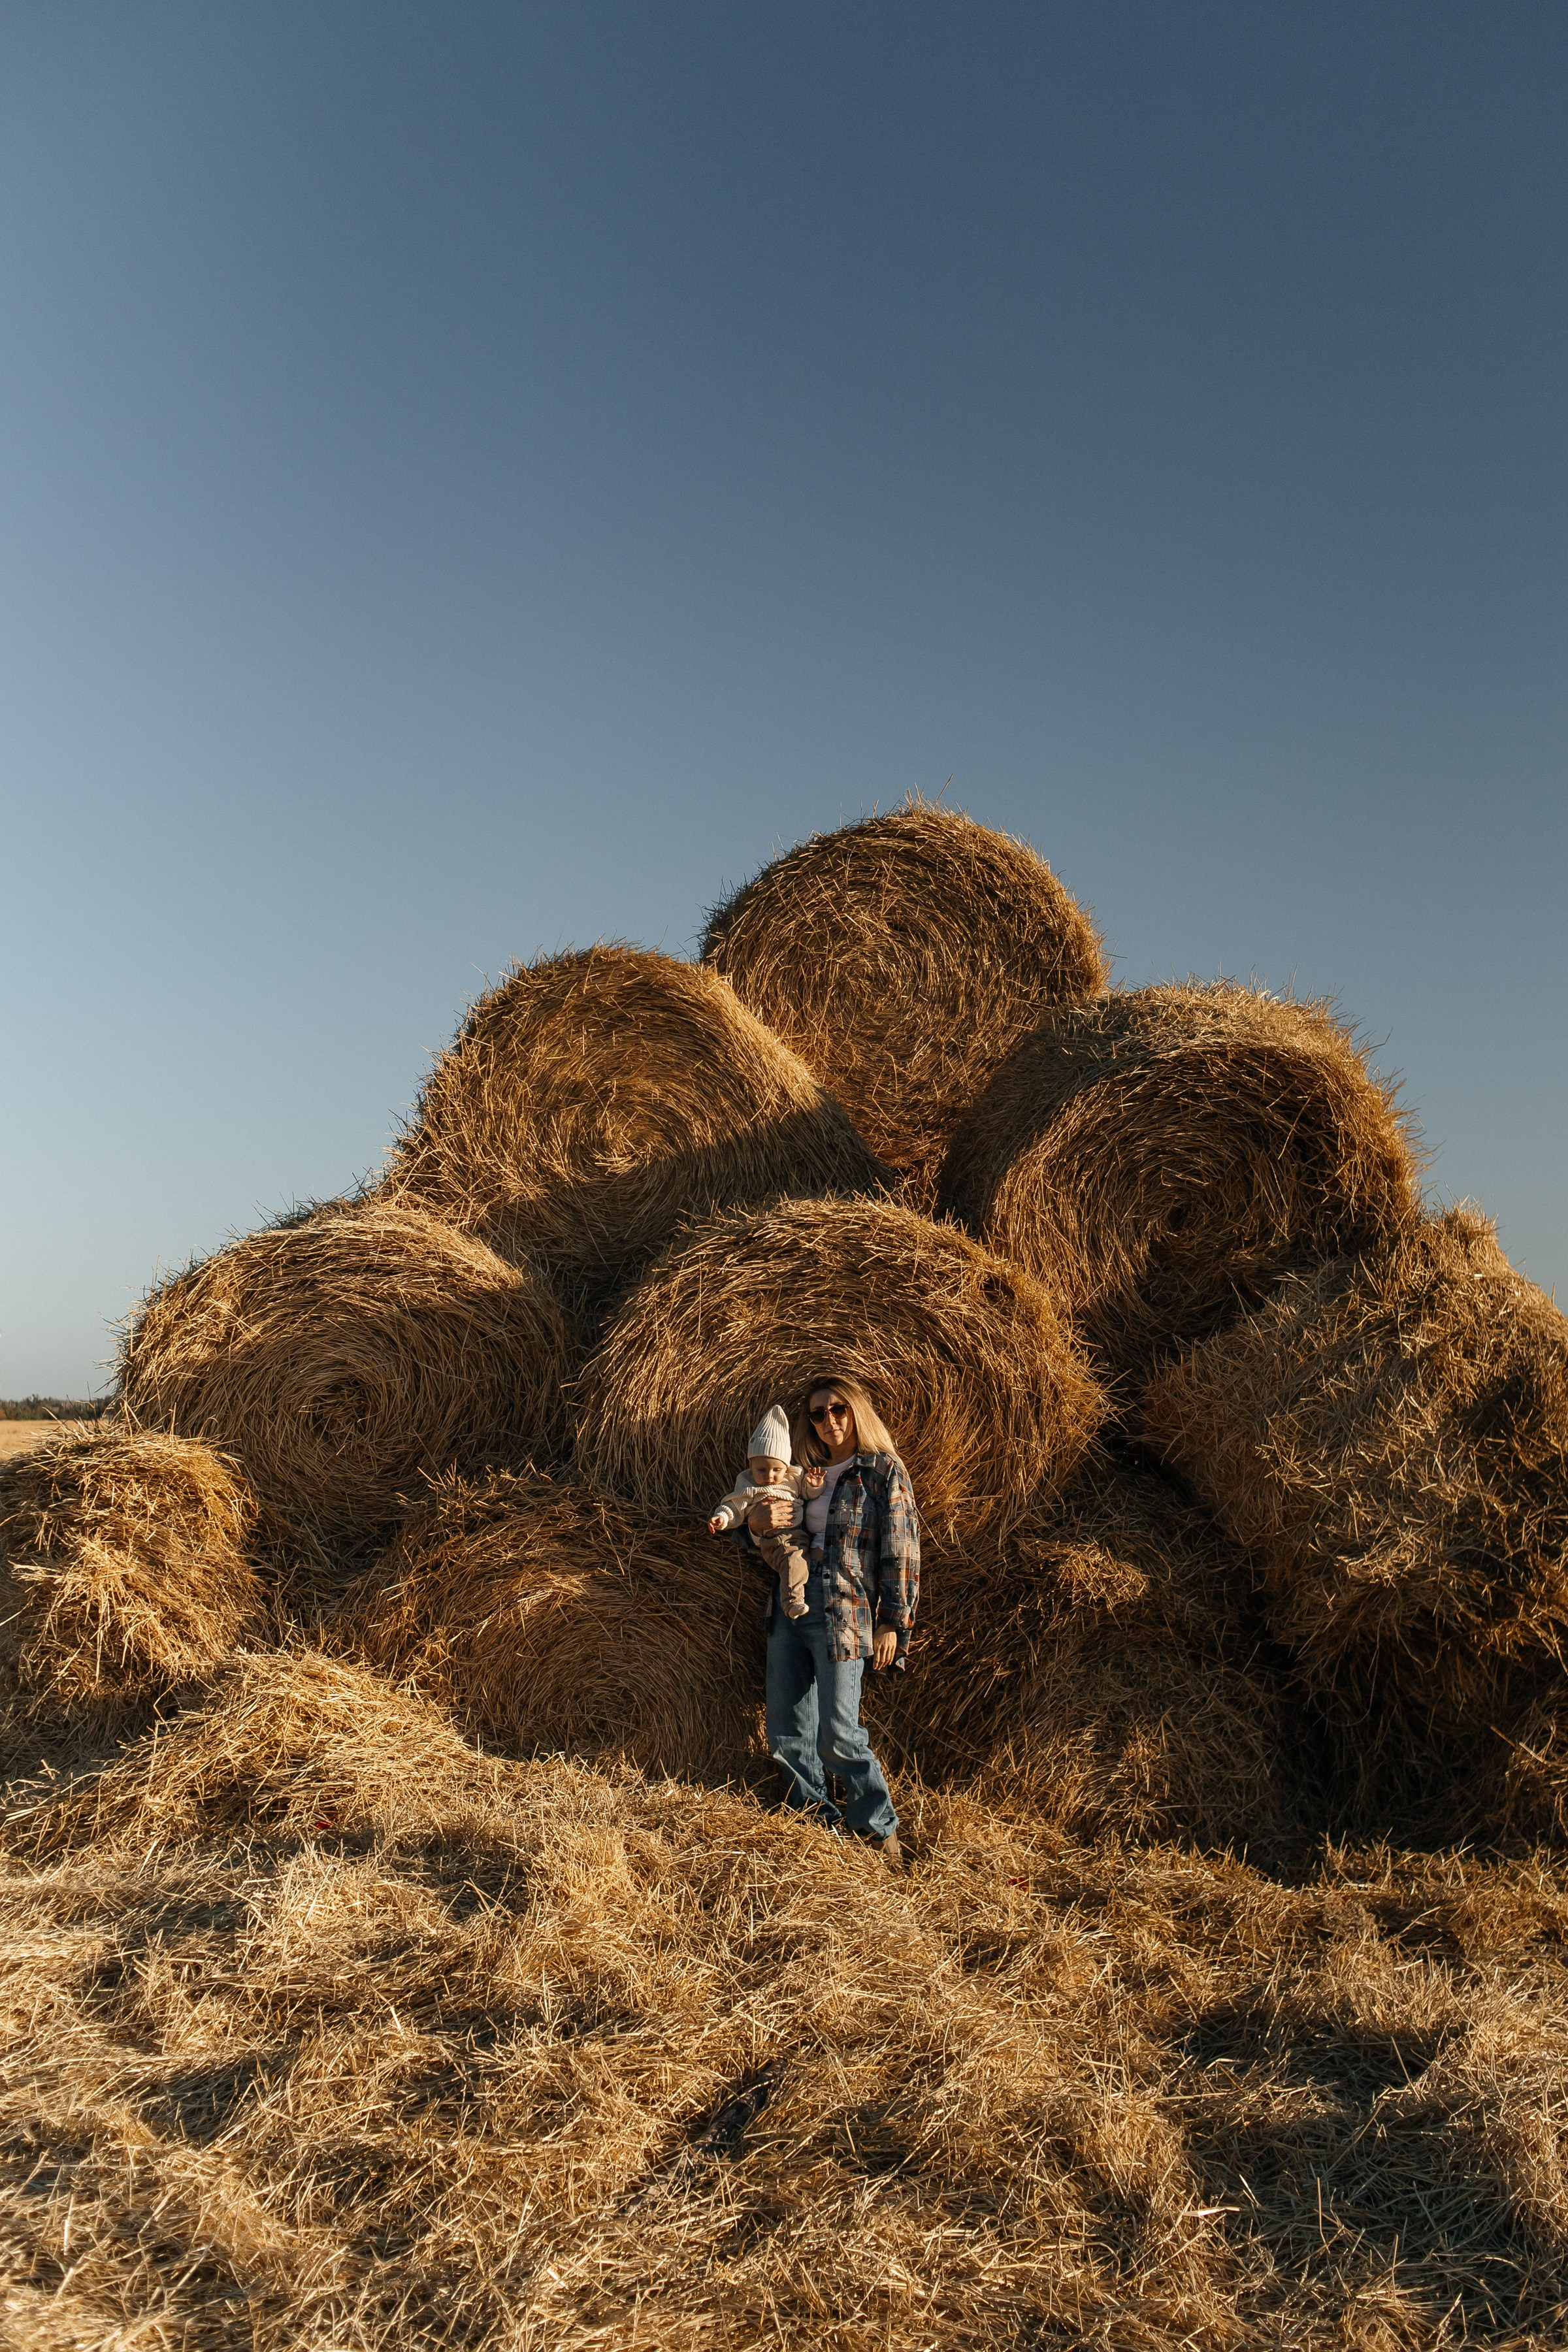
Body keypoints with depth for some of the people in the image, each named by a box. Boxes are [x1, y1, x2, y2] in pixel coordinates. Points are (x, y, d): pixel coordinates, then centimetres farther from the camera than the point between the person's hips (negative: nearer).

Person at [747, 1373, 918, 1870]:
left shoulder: (885, 1471, -1)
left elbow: (901, 1551, -5)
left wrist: (893, 1623, -9)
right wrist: (759, 1515, -6)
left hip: (844, 1615, -6)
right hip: (789, 1607, 6)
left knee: (838, 1737, -7)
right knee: (786, 1733, 7)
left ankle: (881, 1830, 11)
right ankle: (817, 1819, 21)